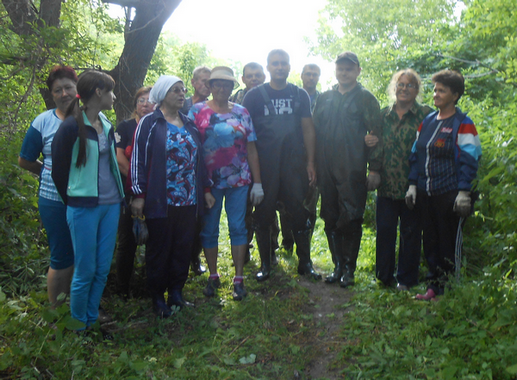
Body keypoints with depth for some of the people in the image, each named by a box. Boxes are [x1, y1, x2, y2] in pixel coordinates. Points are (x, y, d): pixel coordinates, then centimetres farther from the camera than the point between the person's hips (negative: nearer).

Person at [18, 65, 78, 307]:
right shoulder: (43, 122, -3)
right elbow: (24, 161, 6)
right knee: (61, 260, 6)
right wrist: (54, 174, 4)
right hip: (56, 203, -2)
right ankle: (56, 310, 25)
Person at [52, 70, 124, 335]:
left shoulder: (106, 125, 9)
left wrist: (118, 196, 13)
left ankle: (93, 322, 27)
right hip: (84, 208, -6)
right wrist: (73, 201, 3)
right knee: (85, 272, 3)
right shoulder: (72, 126, -11)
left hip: (111, 205, 6)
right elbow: (59, 170, -5)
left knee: (103, 270, 11)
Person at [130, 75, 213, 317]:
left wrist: (206, 189, 16)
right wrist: (138, 195, -11)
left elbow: (198, 159, 19)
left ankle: (176, 292, 24)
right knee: (159, 249, 4)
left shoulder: (189, 125, 15)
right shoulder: (149, 123, -3)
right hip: (160, 201, -5)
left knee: (183, 248, 10)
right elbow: (138, 159, -7)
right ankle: (157, 298, 17)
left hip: (189, 200, 5)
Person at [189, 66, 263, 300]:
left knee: (238, 227, 2)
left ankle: (238, 279, 11)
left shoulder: (241, 112, 6)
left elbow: (251, 149, 5)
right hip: (209, 180, 0)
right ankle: (213, 276, 21)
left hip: (239, 179, 1)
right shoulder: (197, 111, 3)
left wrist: (257, 183, 0)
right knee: (209, 229, 6)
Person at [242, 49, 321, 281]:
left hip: (294, 164, 1)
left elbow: (308, 130, 9)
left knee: (299, 214, 4)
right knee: (263, 215, 5)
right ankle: (265, 264, 18)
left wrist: (310, 162, 2)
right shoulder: (254, 96, 4)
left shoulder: (300, 95, 10)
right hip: (264, 166, -1)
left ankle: (305, 262, 17)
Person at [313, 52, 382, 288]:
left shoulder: (366, 98, 4)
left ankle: (349, 268, 11)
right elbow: (315, 132, 16)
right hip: (327, 170, 4)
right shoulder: (324, 99, 15)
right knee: (331, 219, 7)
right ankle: (337, 266, 19)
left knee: (351, 219, -3)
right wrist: (313, 166, 10)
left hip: (353, 171, -4)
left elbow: (375, 135, 0)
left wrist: (374, 168, -7)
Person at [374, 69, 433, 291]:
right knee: (384, 229, 4)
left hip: (413, 185, -3)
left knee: (410, 231, 6)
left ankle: (406, 279, 19)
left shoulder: (426, 115, 0)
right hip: (387, 184, 3)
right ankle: (384, 275, 18)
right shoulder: (383, 115, 11)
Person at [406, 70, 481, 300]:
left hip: (450, 195, -6)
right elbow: (415, 155, 16)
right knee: (430, 241, 11)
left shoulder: (463, 125, -6)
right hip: (426, 194, 6)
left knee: (450, 244, 2)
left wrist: (464, 193, -15)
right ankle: (434, 286, 22)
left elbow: (468, 161, -9)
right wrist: (412, 185, 11)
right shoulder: (427, 122, 12)